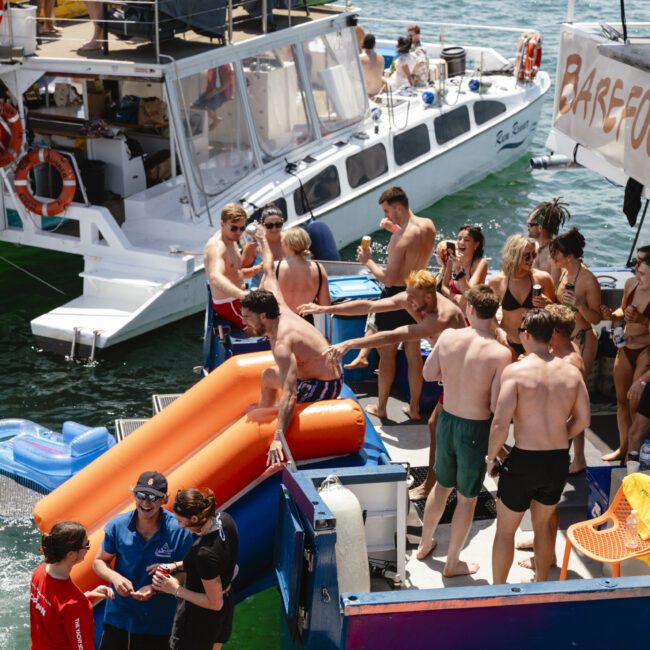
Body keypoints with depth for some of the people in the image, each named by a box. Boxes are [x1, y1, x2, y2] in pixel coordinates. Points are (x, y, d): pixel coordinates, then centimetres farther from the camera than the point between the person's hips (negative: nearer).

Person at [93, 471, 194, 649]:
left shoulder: (179, 531, -17)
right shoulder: (117, 526, -9)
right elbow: (99, 562, 3)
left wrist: (156, 587, -25)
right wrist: (115, 577, -19)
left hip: (158, 622, -2)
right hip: (118, 616, 2)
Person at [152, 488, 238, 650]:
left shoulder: (205, 553, -39)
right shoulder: (225, 519, -15)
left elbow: (214, 603, -27)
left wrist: (176, 589, -22)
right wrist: (177, 565, -1)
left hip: (200, 618, -8)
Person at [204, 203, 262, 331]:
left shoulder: (232, 241, 8)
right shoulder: (216, 246, -24)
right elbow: (215, 278, -43)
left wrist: (257, 269, 1)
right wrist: (243, 294, -59)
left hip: (235, 299, 10)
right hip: (228, 305, -10)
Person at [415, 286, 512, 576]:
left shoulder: (448, 337, -10)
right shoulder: (500, 353, -23)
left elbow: (428, 374, 4)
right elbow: (496, 405, -21)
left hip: (447, 421, 5)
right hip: (476, 430, -5)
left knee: (442, 485, 27)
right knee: (467, 498, 14)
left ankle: (425, 544, 45)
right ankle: (452, 563, 29)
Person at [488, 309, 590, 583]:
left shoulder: (515, 370, -16)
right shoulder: (572, 372, -2)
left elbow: (501, 423, -20)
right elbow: (582, 420, 4)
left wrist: (491, 458, -5)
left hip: (524, 460, -4)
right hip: (559, 460, 5)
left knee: (505, 529, 15)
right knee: (543, 523, 27)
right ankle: (542, 583, 40)